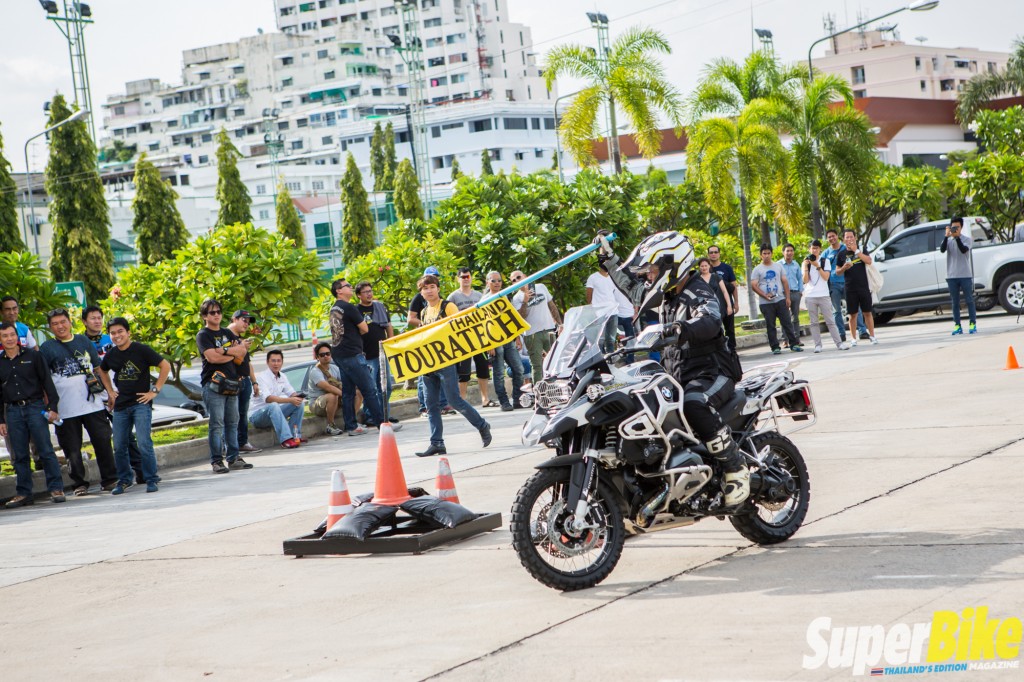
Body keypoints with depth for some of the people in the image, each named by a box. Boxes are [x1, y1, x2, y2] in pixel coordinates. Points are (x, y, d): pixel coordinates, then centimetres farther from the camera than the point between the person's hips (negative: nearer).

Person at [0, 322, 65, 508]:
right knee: (19, 455, 4)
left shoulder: (33, 355, 3)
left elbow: (47, 381, 3)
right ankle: (23, 492, 9)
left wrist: (53, 407, -4)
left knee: (45, 450, -5)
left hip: (35, 407, -3)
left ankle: (56, 488, 0)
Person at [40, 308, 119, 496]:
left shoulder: (84, 341, 11)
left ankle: (110, 479, 11)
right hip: (66, 408, -2)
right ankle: (80, 483, 13)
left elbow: (99, 368, 18)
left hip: (93, 404, 2)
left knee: (103, 441, 1)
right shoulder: (46, 348, 3)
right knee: (72, 449, 2)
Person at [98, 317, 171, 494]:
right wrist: (110, 391, 18)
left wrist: (155, 390, -9)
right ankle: (124, 480, 23)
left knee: (144, 443, -14)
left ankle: (151, 480, -4)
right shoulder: (110, 355, 7)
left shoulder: (141, 350, -9)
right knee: (119, 447, 7)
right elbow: (102, 371, 29)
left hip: (141, 403, -5)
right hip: (120, 406, 5)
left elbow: (165, 366, -7)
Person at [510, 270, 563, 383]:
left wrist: (560, 323, 10)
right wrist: (525, 302, -27)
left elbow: (552, 306, 14)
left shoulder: (541, 287, 7)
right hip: (532, 334, -3)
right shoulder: (516, 299, -2)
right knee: (537, 365, -4)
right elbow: (521, 317, -14)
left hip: (549, 330, 3)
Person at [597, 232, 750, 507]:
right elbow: (632, 288, 35)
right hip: (677, 375, 9)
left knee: (694, 405, -39)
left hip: (712, 372, -9)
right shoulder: (666, 295, 15)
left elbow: (710, 321, -35)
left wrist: (679, 329, -55)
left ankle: (736, 470, -28)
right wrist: (609, 258, 34)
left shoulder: (698, 294, -12)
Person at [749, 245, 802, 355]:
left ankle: (794, 344, 6)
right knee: (771, 326, 1)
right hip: (766, 303, -2)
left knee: (787, 323, 1)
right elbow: (753, 285, -5)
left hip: (780, 300, 2)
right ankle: (775, 347, 6)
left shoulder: (778, 266, 11)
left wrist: (787, 297, 2)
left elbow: (785, 282, 11)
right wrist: (765, 295, -17)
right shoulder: (757, 270, 2)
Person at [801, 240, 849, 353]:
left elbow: (826, 277, -5)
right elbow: (805, 280, -1)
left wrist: (817, 266, -14)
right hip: (810, 296, 1)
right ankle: (817, 345, 1)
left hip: (823, 295, -1)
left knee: (830, 321, -1)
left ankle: (839, 343, -1)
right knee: (814, 322, 0)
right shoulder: (806, 262, 8)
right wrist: (806, 267, -11)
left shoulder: (825, 261, 6)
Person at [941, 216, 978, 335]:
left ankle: (973, 325, 5)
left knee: (969, 300, 1)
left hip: (965, 275, -2)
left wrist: (956, 237, -21)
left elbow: (964, 250, -17)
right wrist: (947, 236, -21)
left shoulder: (967, 239, 1)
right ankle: (957, 326, 6)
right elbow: (942, 249, -11)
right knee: (955, 302, 4)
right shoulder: (948, 240, 7)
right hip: (952, 276, 2)